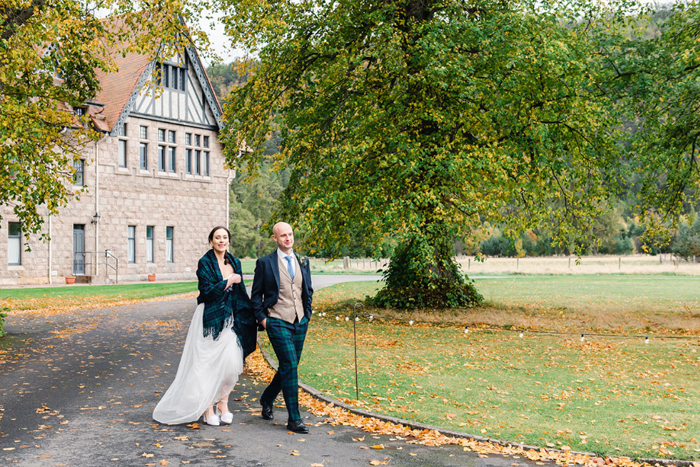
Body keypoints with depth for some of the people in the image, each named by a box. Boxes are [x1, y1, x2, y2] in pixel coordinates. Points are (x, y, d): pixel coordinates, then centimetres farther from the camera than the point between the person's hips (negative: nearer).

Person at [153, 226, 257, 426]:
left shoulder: (235, 262, 10)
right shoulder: (205, 263, -6)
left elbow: (240, 292, 15)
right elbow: (209, 291, -15)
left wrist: (248, 317, 12)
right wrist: (229, 281, -8)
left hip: (230, 319, 4)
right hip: (209, 318, -4)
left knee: (231, 363, -5)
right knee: (207, 364, 0)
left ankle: (222, 402, 14)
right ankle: (208, 409, 12)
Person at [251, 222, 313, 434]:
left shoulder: (303, 261, 10)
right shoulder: (265, 263, -3)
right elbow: (256, 294, 2)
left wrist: (307, 314, 10)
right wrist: (262, 318, -5)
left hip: (300, 323, 6)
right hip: (278, 322, -5)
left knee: (288, 367, 13)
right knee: (290, 367, -11)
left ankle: (267, 399, 38)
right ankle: (294, 419, -4)